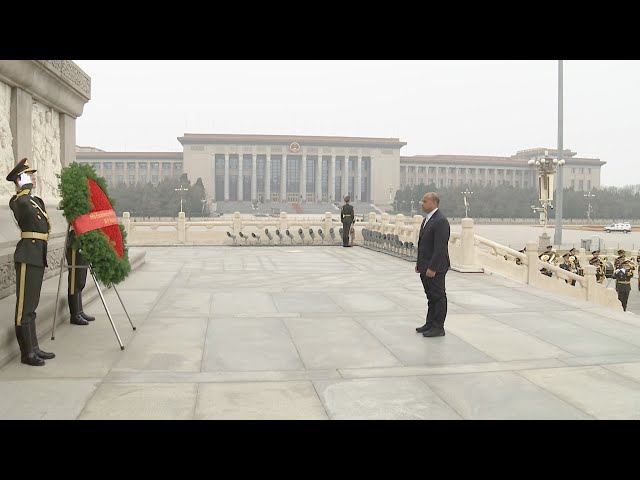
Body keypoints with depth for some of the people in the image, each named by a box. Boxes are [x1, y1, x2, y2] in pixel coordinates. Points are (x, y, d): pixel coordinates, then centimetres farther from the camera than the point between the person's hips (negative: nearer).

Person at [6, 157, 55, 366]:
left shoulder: (38, 201, 18)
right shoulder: (17, 201, -8)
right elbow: (23, 203, -31)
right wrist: (26, 186, -15)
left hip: (39, 256, 9)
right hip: (27, 255, -9)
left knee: (32, 305, 14)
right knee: (25, 305, -3)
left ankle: (34, 348, 21)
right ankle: (27, 353, 2)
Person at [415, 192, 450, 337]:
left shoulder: (441, 221, -17)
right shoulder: (427, 219, 14)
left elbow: (440, 248, -22)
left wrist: (432, 268, -22)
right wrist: (419, 263, 16)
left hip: (435, 268, -9)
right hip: (425, 267, 9)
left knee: (438, 297, 0)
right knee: (431, 296, 16)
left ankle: (438, 328, 8)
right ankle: (430, 324, 25)